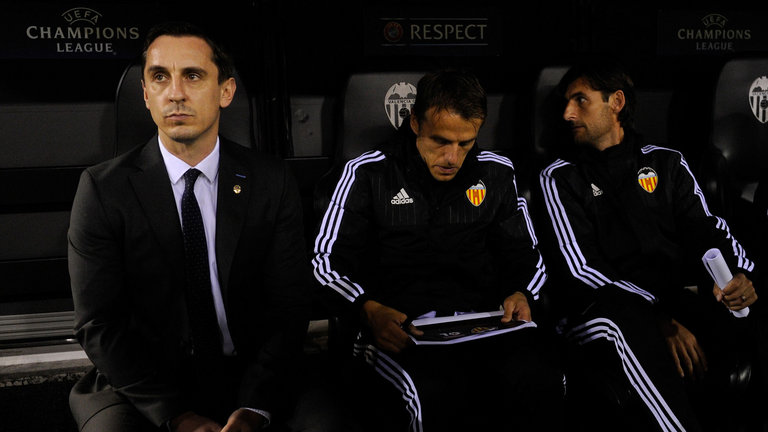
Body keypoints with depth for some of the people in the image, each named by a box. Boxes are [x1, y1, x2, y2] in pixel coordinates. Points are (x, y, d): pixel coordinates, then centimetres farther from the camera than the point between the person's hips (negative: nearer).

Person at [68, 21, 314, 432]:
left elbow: (287, 306, -2)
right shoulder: (103, 188, -4)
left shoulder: (271, 182, 0)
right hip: (140, 387, -1)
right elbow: (98, 325, -6)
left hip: (248, 379, 2)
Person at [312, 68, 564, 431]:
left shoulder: (496, 173, 16)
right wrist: (368, 310, -17)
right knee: (437, 395, -38)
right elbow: (328, 260, 2)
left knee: (539, 380, -31)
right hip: (398, 325, -3)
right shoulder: (366, 174, 6)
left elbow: (525, 254, 23)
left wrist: (521, 294, 0)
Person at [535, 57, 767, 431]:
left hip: (676, 302, 4)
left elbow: (708, 229, 14)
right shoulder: (559, 179, 10)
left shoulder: (667, 164, 22)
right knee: (622, 313, -40)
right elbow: (579, 270, -2)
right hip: (601, 310, -3)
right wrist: (658, 318, -17)